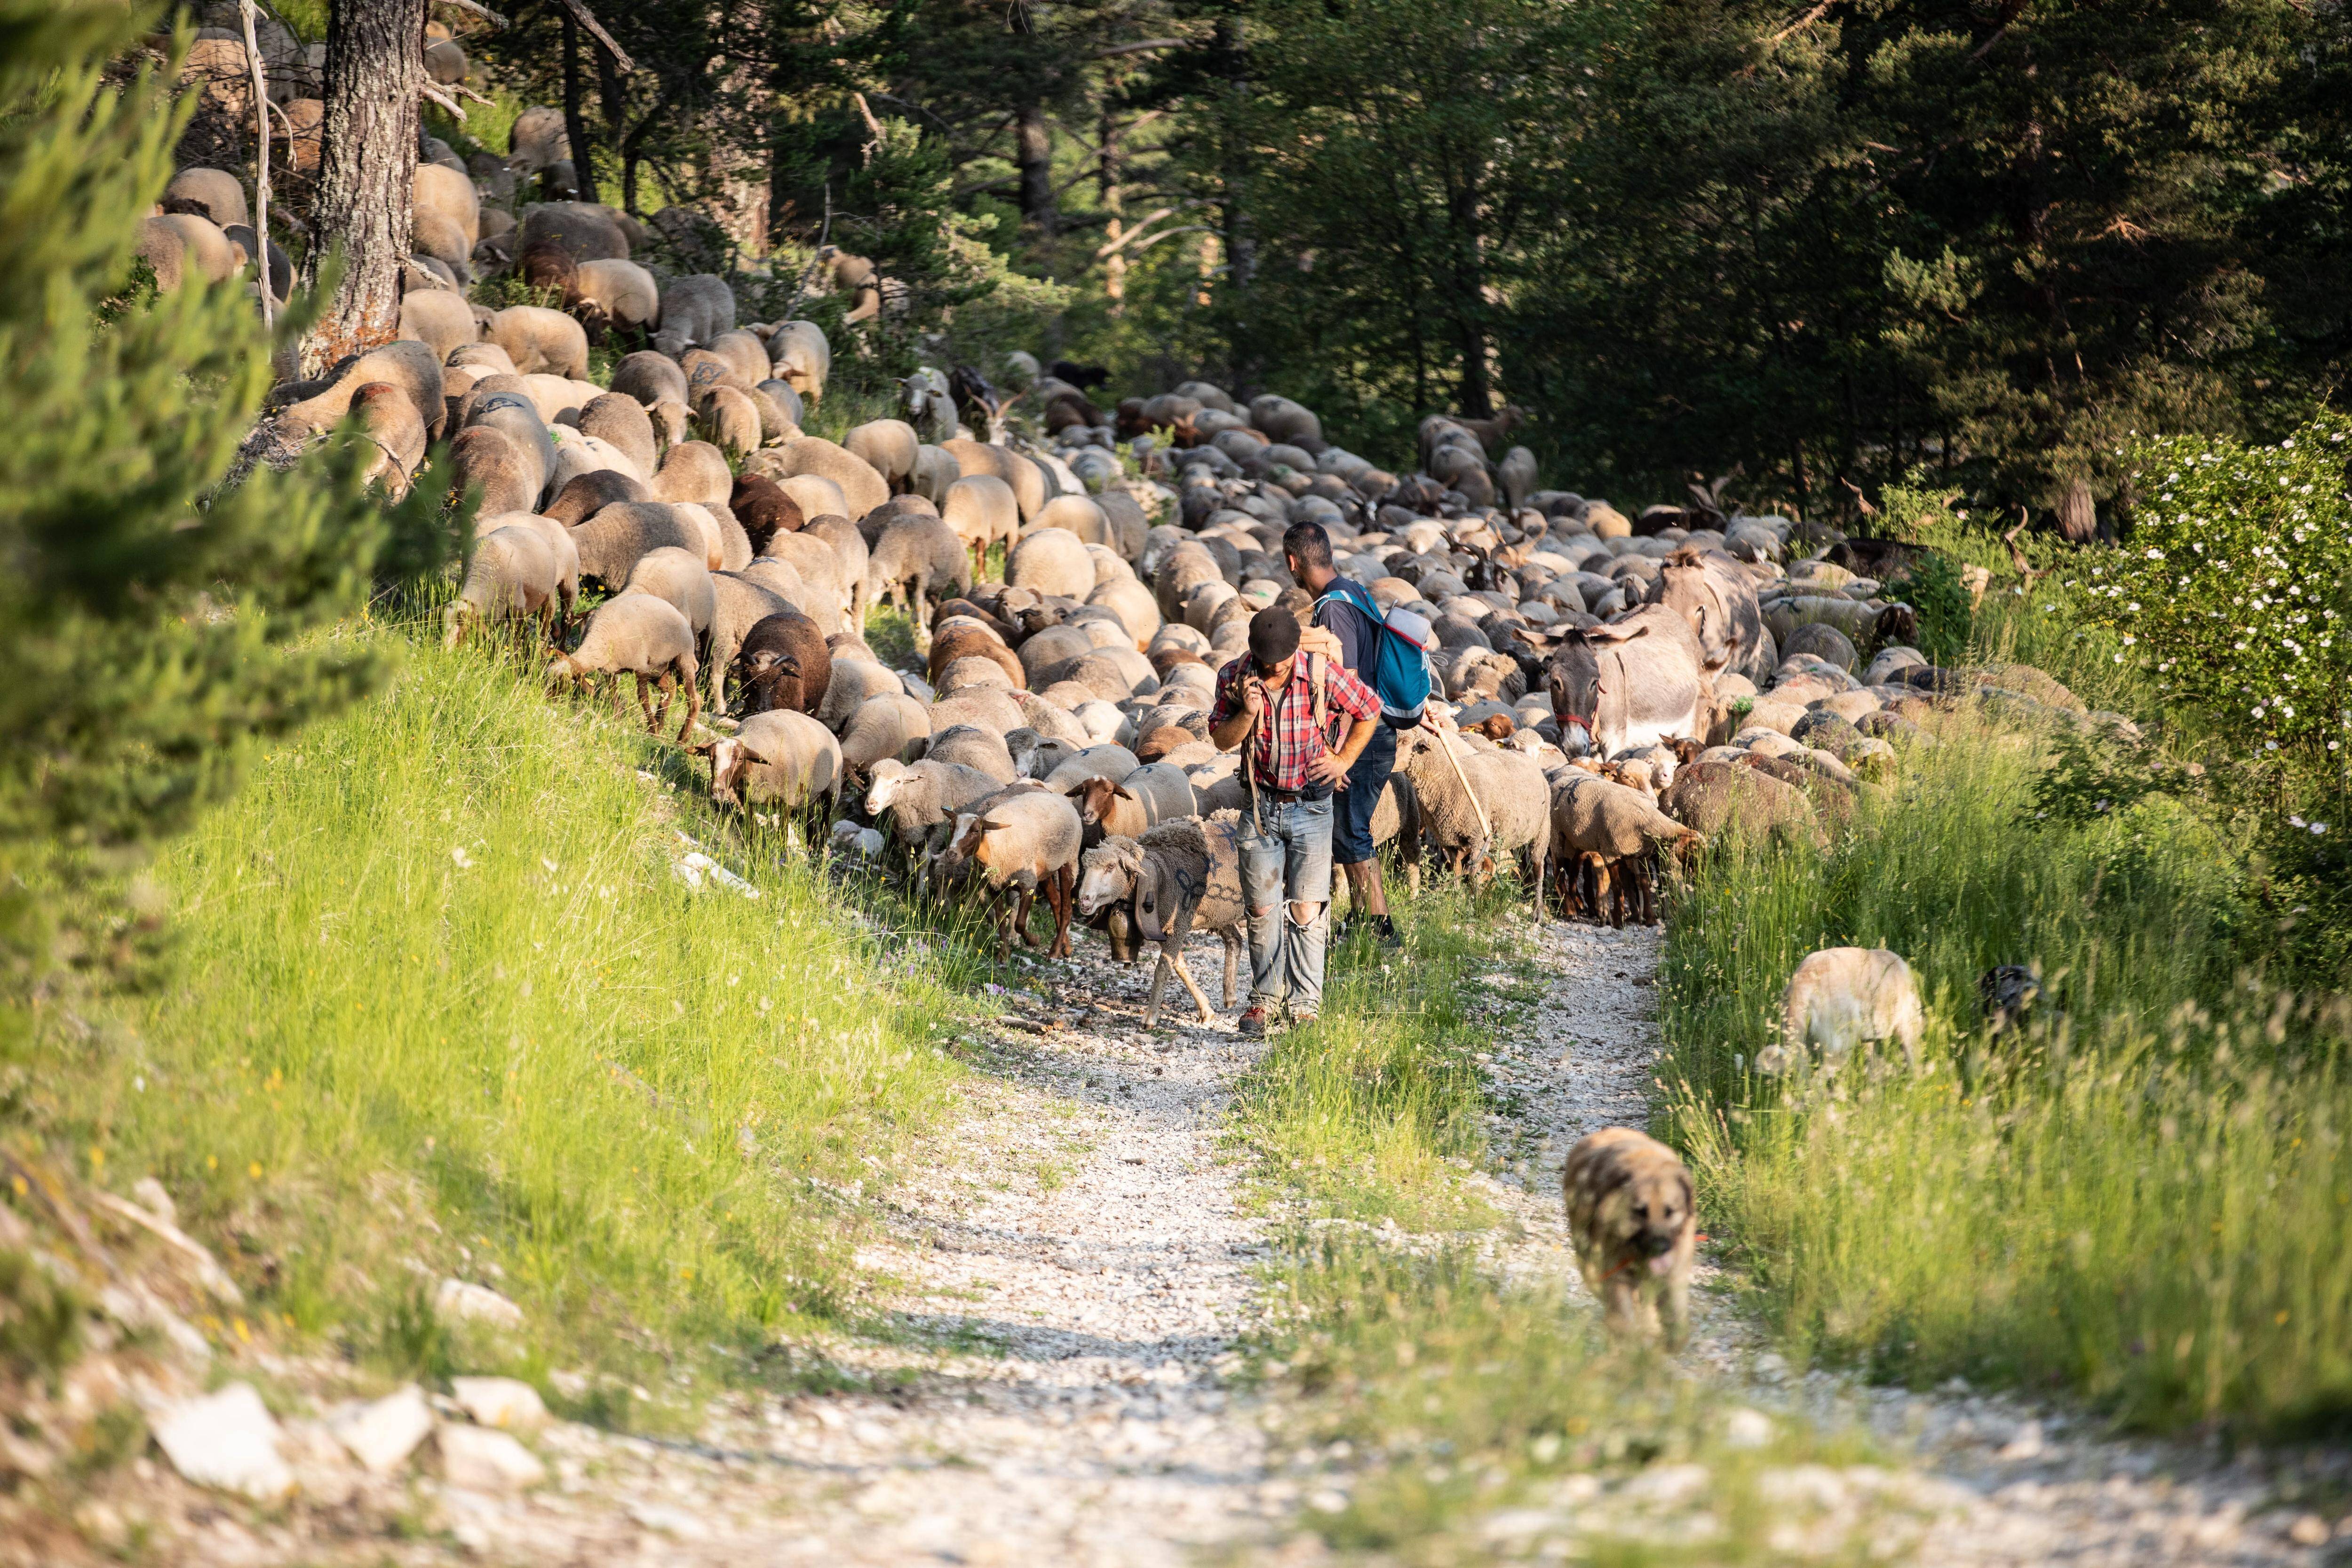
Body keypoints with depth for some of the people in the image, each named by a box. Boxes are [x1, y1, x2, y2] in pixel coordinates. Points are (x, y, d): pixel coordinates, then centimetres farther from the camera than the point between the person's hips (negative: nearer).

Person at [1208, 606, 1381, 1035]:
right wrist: (1248, 714, -19)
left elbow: (1370, 710, 3)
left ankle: (1305, 1004, 1)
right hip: (1260, 804, 2)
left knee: (1307, 910, -5)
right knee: (1263, 909, 4)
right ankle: (1264, 998, 17)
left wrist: (1344, 760, 1)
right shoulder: (1234, 678, -7)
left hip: (1311, 804, -2)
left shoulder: (1322, 674, -13)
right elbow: (1221, 739, -1)